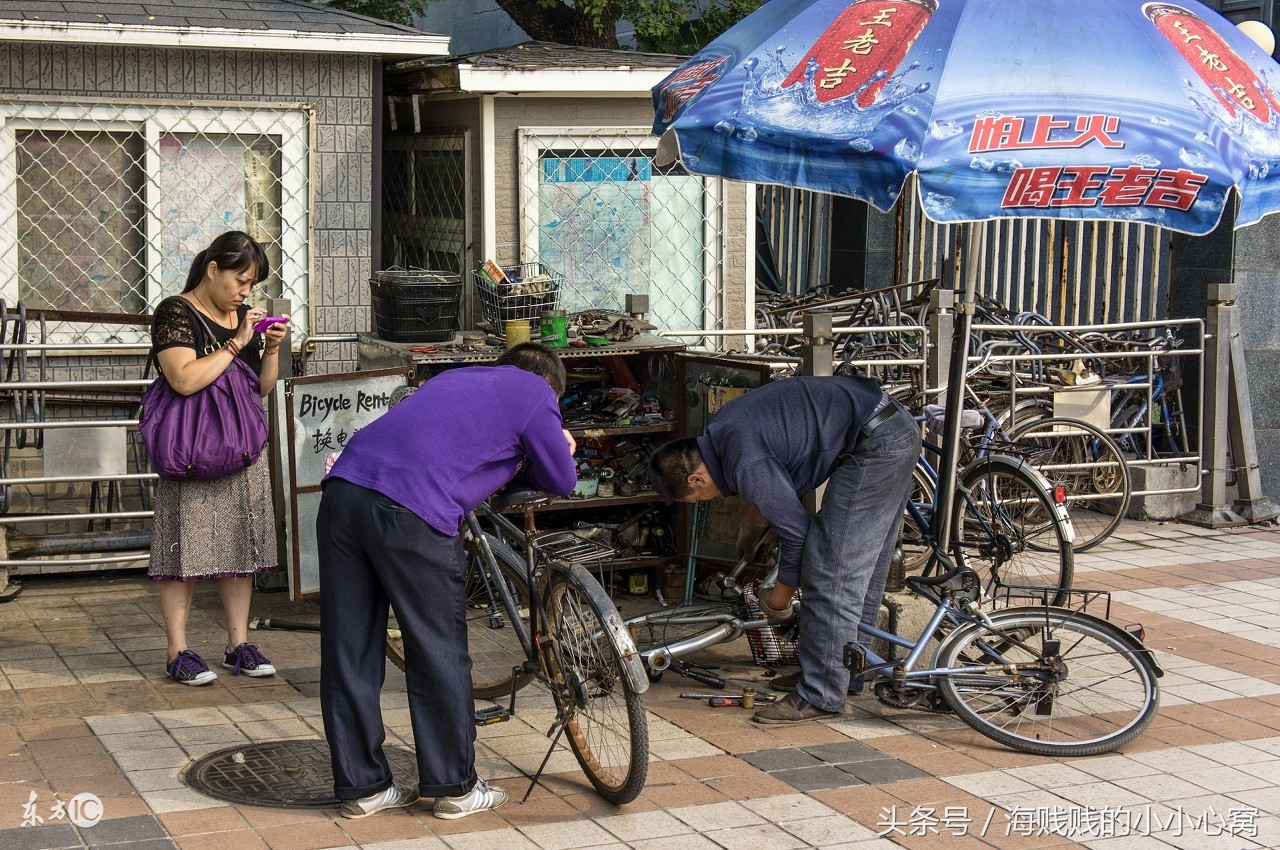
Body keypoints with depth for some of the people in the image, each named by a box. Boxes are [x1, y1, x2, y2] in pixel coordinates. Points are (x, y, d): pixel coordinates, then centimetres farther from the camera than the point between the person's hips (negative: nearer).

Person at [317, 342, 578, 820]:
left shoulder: (460, 377, 32)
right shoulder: (535, 392, 13)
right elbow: (561, 482, 15)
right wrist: (533, 456, 36)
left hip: (341, 493, 7)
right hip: (410, 516, -7)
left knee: (349, 653, 12)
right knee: (440, 655, 7)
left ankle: (361, 786, 21)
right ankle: (455, 787, 17)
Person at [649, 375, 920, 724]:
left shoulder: (746, 464, -20)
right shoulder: (723, 430, 10)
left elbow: (796, 531, -12)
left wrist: (779, 597, 3)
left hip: (875, 445, -11)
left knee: (829, 572, -8)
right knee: (864, 565, 20)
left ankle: (820, 696, -3)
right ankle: (855, 666, 32)